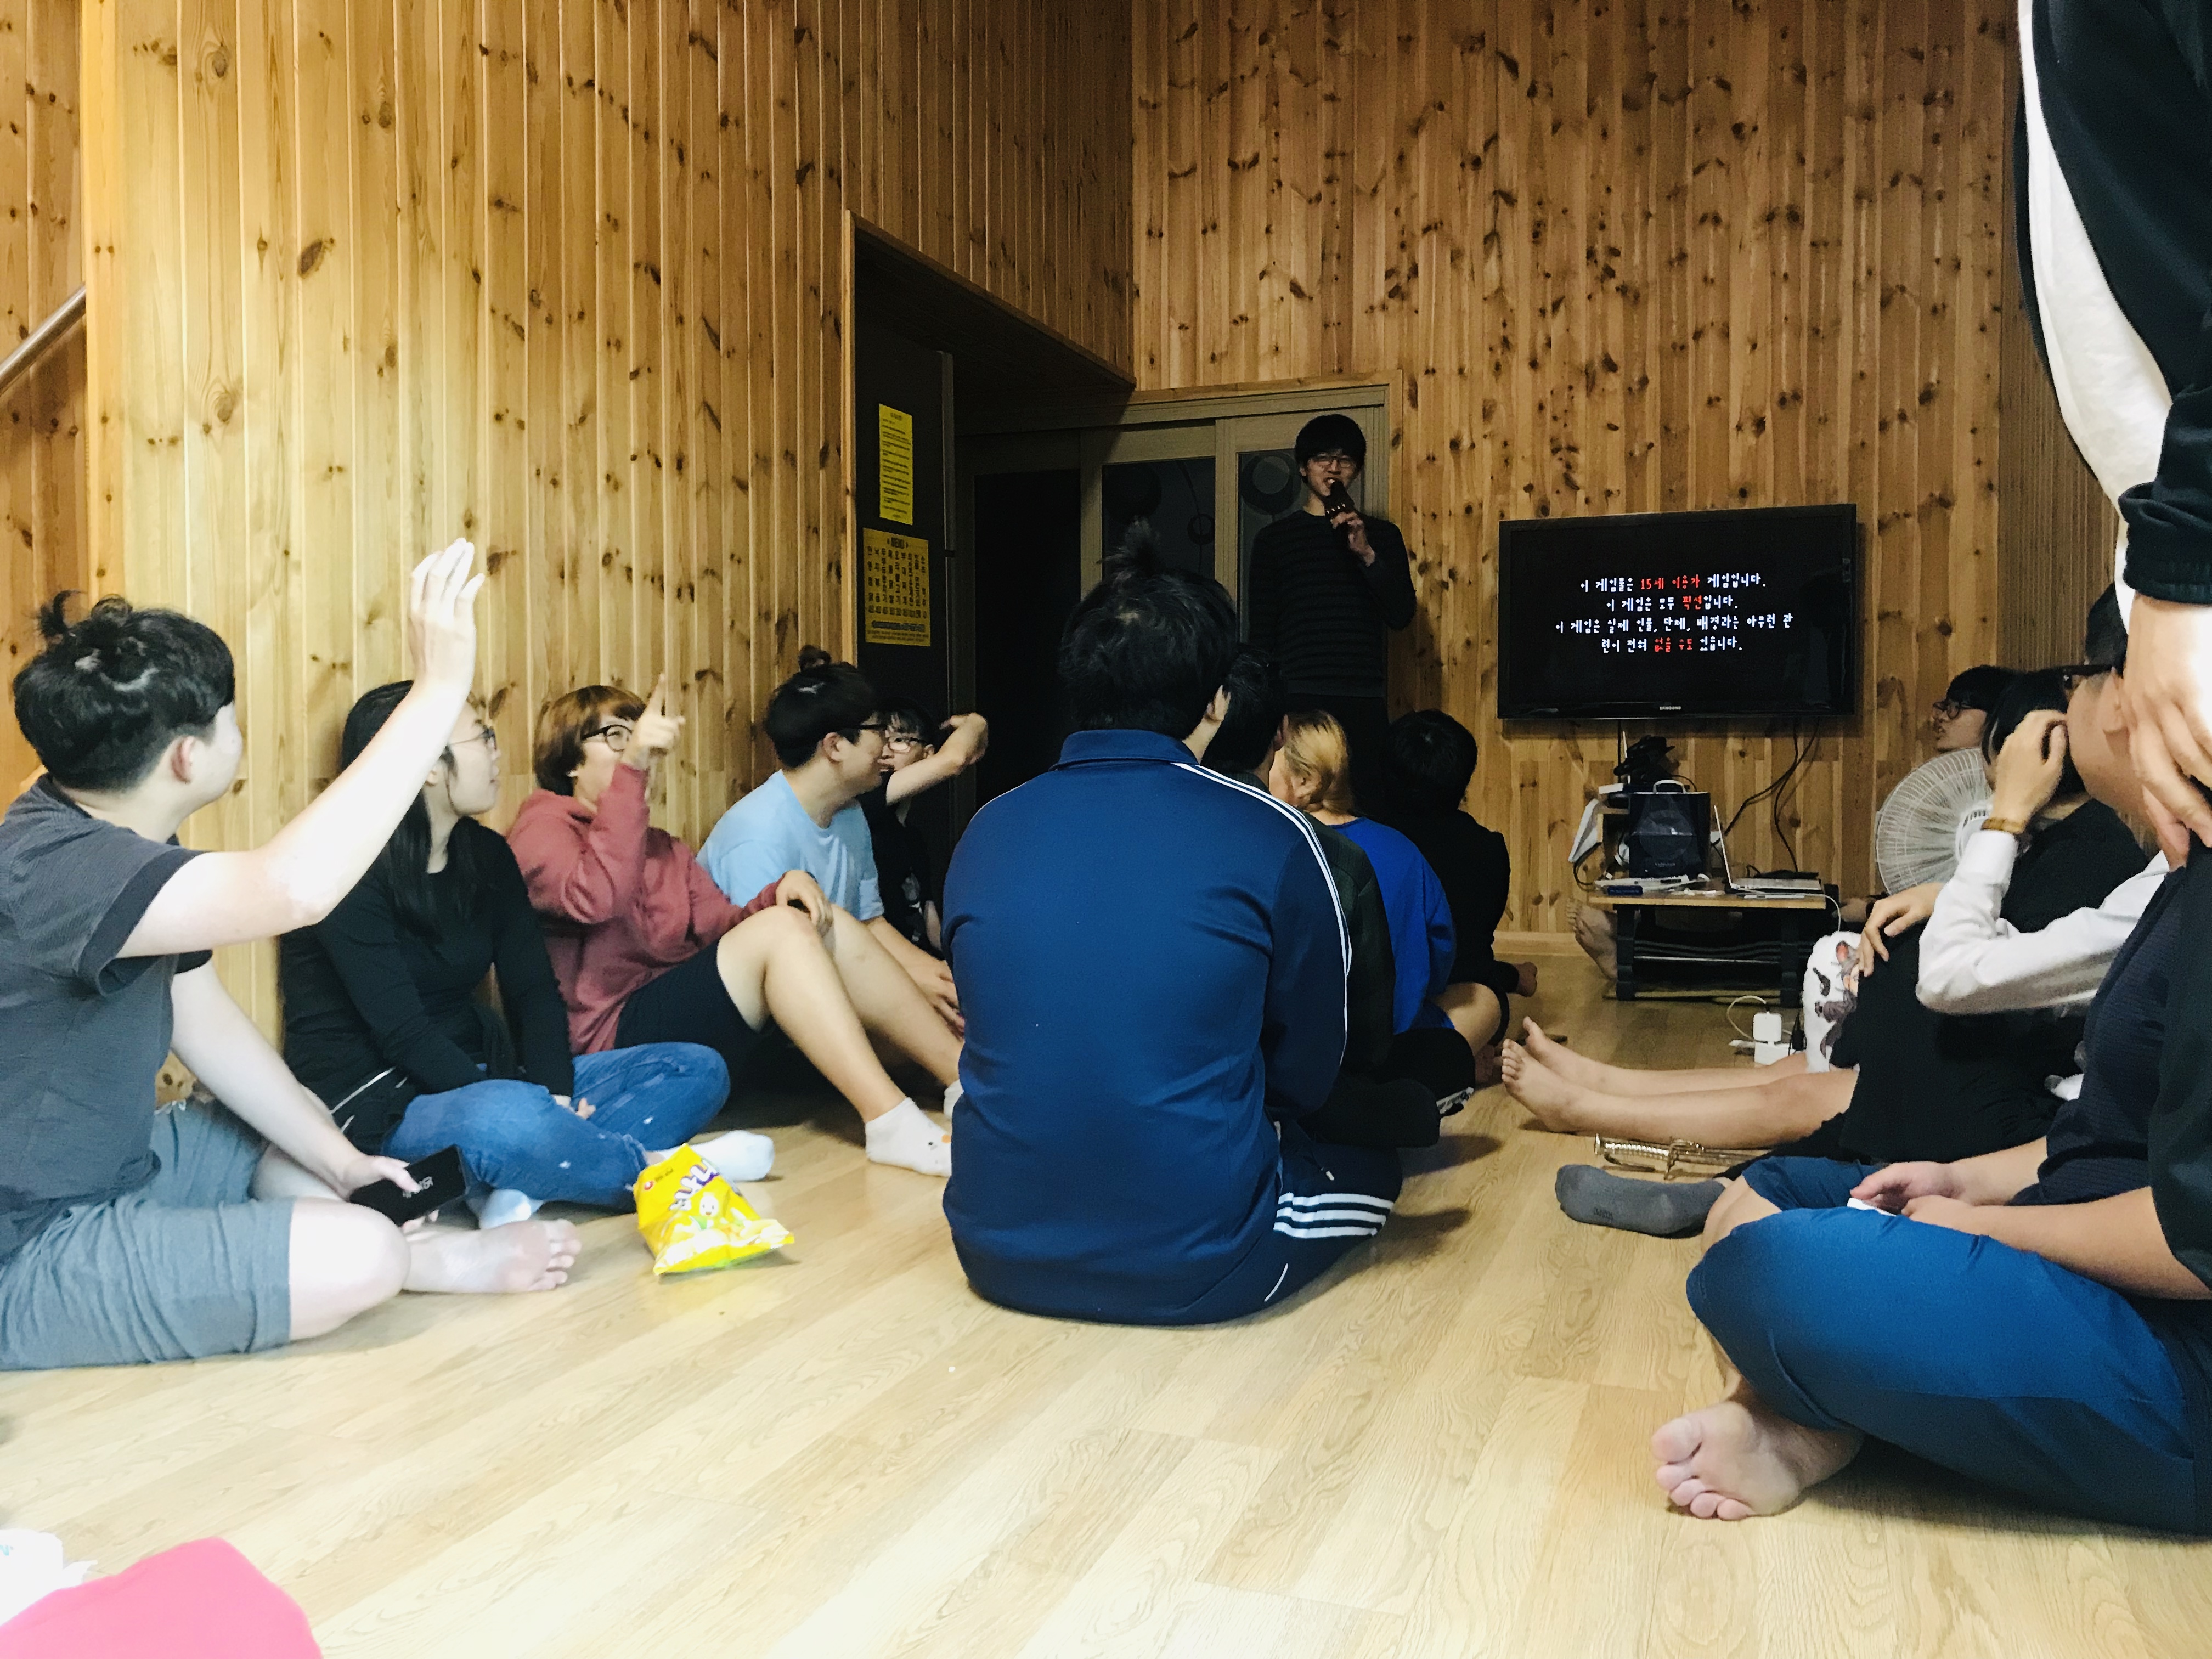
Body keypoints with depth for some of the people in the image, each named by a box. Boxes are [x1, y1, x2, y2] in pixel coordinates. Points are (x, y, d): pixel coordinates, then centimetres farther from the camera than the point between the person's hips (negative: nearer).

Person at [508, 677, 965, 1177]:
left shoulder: (662, 848, 25)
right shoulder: (542, 827, 0)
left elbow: (722, 926, 8)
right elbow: (597, 897, -24)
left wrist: (782, 890, -12)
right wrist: (631, 769, -31)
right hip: (613, 1038, -8)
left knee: (829, 927, -8)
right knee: (781, 929, -25)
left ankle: (965, 1077, -13)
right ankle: (892, 1123, -36)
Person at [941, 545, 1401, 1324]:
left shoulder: (985, 833, -1)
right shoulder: (1270, 838, -12)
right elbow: (1306, 1075, 0)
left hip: (1000, 1255, 4)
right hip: (1195, 1270, -3)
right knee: (1371, 1163, 25)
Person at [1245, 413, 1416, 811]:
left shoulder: (1382, 535, 14)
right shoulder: (1274, 538, 11)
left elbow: (1402, 614, 2)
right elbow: (1262, 633, 8)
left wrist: (1366, 554, -10)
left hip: (1362, 703, 1)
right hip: (1297, 699, -1)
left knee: (1366, 812, -5)